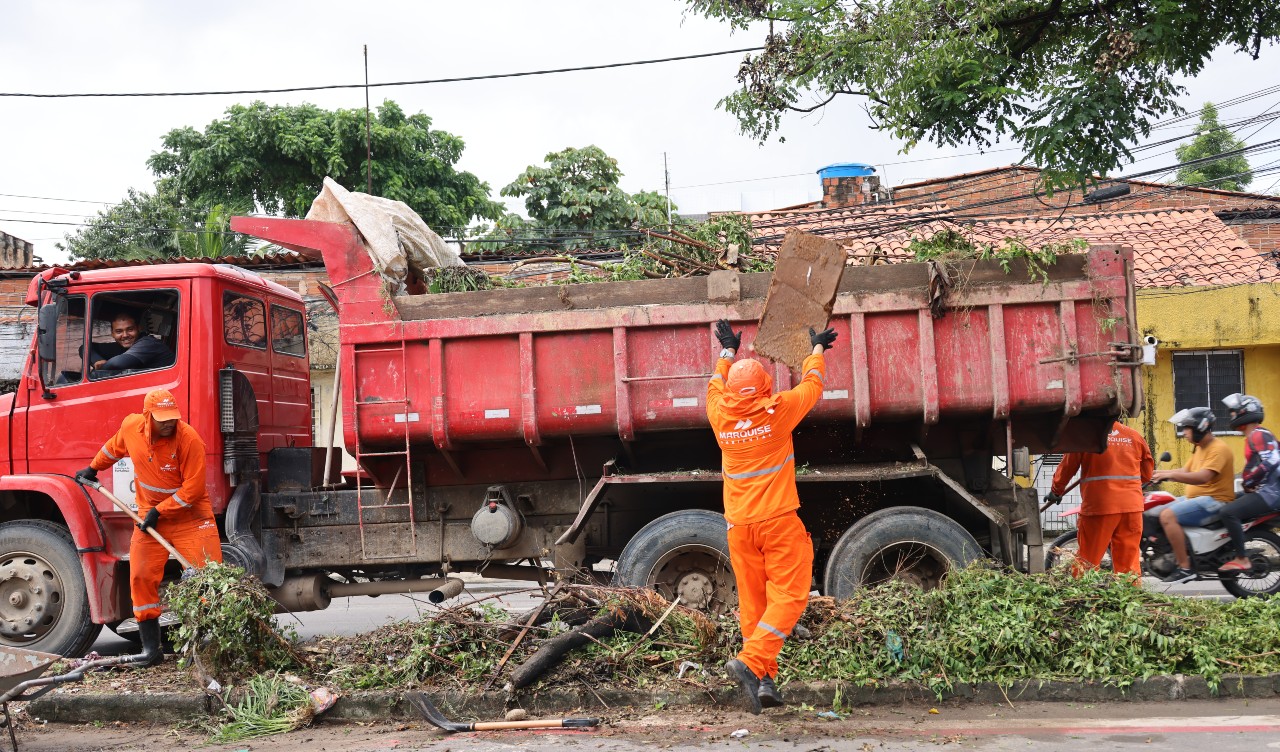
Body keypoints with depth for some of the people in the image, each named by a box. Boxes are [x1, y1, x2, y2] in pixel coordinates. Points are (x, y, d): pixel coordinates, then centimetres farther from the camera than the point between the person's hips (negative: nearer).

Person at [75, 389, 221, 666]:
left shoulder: (189, 439, -23)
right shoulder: (131, 426, -7)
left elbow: (193, 489, -21)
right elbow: (114, 447, 19)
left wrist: (160, 511, -20)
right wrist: (93, 468, 31)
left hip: (190, 516, -4)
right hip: (150, 514, 4)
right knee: (141, 577, -2)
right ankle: (151, 648, 5)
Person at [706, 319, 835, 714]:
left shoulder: (721, 416, 1)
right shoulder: (777, 411, -8)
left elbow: (716, 385, 25)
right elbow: (812, 385, 11)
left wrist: (728, 351, 40)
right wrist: (817, 348, 28)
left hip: (739, 525, 5)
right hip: (779, 521, -5)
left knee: (752, 603, 10)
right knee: (788, 596, -3)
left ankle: (764, 681, 10)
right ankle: (751, 662, -20)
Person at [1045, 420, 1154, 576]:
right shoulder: (1135, 436, 8)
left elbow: (1067, 467, 3)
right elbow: (1147, 472, 15)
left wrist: (1056, 491, 19)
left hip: (1099, 505, -3)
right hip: (1132, 506, 4)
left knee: (1087, 558, 3)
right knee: (1129, 561, 8)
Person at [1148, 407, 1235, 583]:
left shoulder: (1218, 448, -16)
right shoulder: (1199, 448, 18)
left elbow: (1203, 477, -28)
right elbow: (1186, 471, 19)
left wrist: (1170, 475, -31)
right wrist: (1159, 473, 5)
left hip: (1214, 501, -11)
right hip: (1196, 498, 11)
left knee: (1168, 516, -27)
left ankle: (1185, 567, -25)